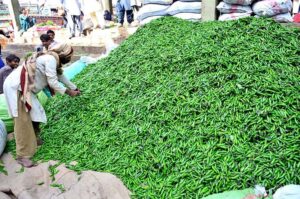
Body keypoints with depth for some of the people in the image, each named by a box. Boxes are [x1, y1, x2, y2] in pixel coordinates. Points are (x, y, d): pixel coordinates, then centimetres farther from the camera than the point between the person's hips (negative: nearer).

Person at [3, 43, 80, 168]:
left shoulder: (54, 61, 16)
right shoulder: (51, 59, -14)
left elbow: (61, 76, 31)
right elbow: (52, 82, -17)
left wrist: (74, 88, 40)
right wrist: (69, 92, -6)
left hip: (24, 87, 10)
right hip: (16, 87, -10)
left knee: (34, 114, 16)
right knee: (23, 121, -10)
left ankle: (32, 141, 32)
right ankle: (22, 155, -5)